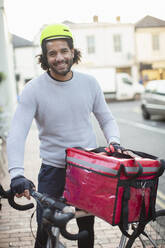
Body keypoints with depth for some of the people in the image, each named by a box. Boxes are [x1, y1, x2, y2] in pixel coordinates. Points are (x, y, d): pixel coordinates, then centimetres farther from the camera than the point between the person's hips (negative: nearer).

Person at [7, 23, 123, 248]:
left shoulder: (89, 83, -1)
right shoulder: (34, 90, -11)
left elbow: (107, 119, 10)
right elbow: (17, 133, -19)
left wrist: (114, 142, -11)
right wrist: (16, 174, -32)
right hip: (53, 169, -2)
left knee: (87, 228, 13)